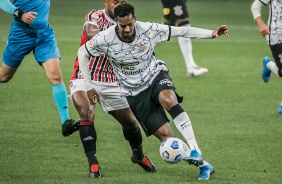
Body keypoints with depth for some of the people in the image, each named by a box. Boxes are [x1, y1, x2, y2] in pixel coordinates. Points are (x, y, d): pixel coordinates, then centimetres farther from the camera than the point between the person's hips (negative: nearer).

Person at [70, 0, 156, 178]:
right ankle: (93, 163, -21)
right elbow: (91, 34, -33)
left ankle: (138, 155, 41)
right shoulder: (95, 16, -11)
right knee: (86, 113, -28)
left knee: (130, 122, 12)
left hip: (112, 83, 4)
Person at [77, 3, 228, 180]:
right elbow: (82, 53, -2)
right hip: (134, 93, 1)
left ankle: (195, 151, -37)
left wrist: (211, 33, -18)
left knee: (168, 99, -37)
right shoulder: (105, 39, -18)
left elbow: (180, 31, -10)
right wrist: (88, 86, -1)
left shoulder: (149, 30, -17)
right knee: (165, 135, -12)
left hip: (155, 76, 0)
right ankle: (203, 165, -4)